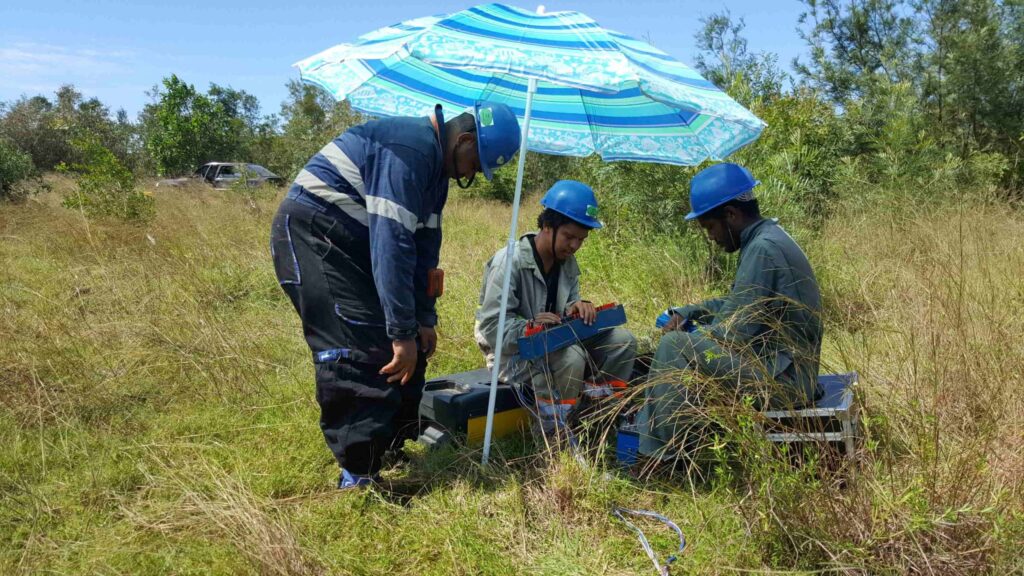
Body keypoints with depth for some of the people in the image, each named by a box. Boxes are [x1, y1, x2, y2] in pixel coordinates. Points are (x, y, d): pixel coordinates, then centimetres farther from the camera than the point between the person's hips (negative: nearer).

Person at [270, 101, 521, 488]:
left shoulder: (437, 166, 9)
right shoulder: (409, 151, -24)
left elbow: (423, 245, 11)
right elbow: (392, 243, -30)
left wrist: (424, 319, 6)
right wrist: (404, 332, -29)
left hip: (351, 243, 10)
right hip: (309, 233, -10)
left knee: (406, 343, 8)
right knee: (357, 349, -17)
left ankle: (390, 446, 20)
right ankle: (358, 476, -8)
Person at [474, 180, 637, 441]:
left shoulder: (567, 262, 3)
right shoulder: (510, 261, -20)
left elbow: (568, 306, 7)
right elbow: (491, 326, -23)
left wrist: (578, 307, -17)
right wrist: (529, 327, -39)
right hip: (516, 351, -7)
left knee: (623, 340, -6)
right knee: (571, 357, -35)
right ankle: (553, 433, -15)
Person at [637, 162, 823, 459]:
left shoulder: (763, 248, -20)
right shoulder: (767, 238, 11)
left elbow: (739, 332, -22)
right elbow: (738, 305, 22)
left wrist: (694, 334, -4)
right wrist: (686, 313, 10)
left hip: (783, 379, -10)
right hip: (786, 368, 10)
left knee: (675, 345, -17)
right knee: (685, 335, 15)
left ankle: (660, 454, -9)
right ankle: (649, 427, 13)